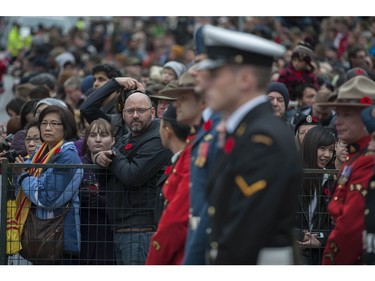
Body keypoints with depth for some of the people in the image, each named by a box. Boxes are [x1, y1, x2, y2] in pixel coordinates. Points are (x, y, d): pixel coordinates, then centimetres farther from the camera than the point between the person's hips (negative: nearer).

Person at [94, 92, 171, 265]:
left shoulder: (156, 141, -12)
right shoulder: (125, 141, 21)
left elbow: (132, 176, -22)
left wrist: (113, 155, -4)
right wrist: (99, 158, -3)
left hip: (141, 229, -10)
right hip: (120, 230, 10)